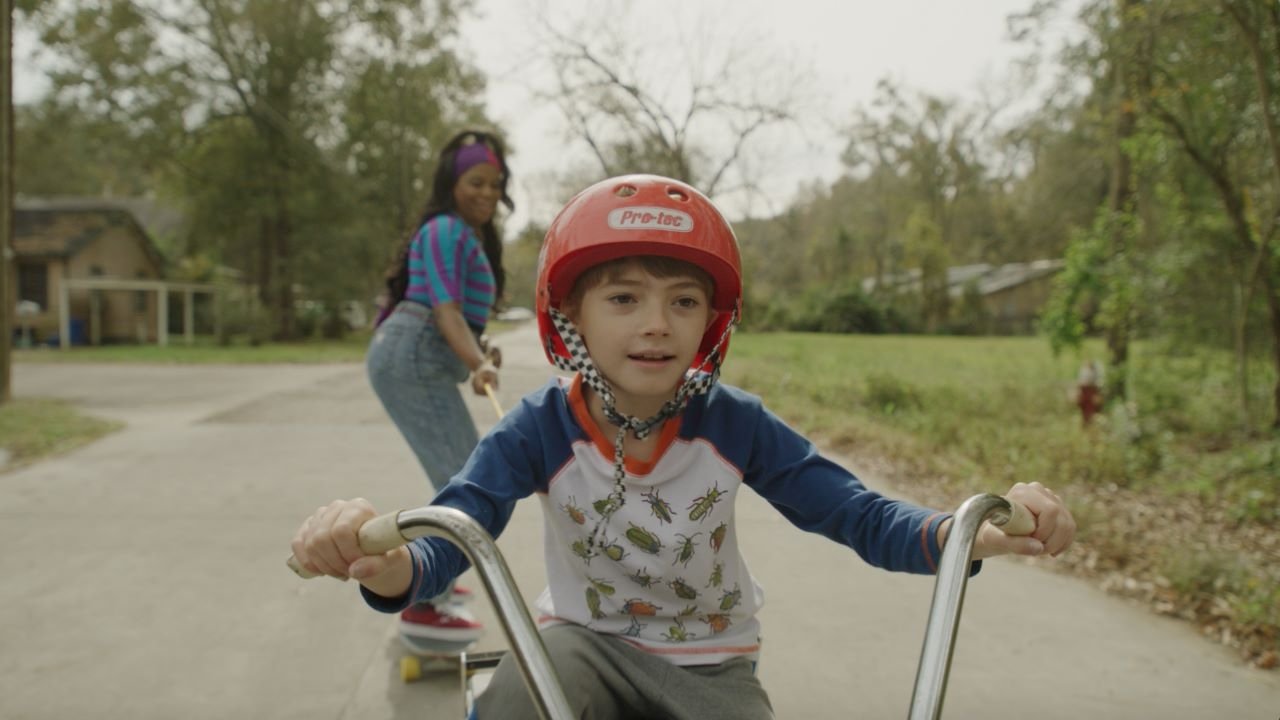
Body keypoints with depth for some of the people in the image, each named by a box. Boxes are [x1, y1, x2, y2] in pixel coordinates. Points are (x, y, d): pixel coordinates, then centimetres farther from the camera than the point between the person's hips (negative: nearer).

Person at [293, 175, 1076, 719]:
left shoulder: (734, 424, -16)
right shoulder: (540, 430, -19)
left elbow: (859, 516, -16)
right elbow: (450, 535, -29)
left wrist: (975, 532, -37)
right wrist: (387, 563, -55)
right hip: (591, 639, -2)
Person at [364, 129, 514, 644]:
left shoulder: (471, 235, 21)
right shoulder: (446, 231, -10)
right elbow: (445, 310, -22)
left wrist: (481, 348, 5)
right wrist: (477, 364, -37)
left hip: (421, 363, 10)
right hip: (412, 360, -10)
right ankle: (423, 609, -11)